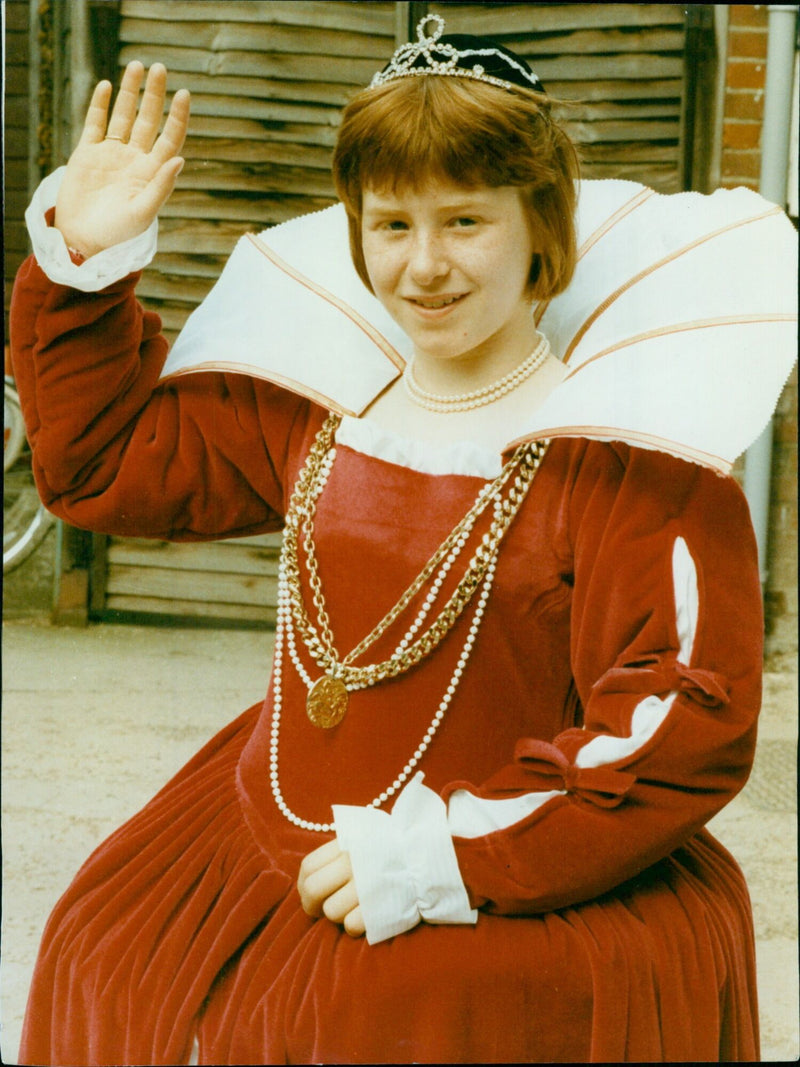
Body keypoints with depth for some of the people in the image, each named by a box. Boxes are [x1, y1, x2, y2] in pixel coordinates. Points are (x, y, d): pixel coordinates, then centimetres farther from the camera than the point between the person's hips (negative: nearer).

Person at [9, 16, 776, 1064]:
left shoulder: (629, 457, -13)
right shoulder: (315, 416, 7)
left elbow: (688, 723, -19)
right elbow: (99, 458, 20)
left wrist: (450, 858, -23)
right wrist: (85, 261, 9)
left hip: (515, 891, -6)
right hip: (280, 848, 6)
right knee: (113, 960, -5)